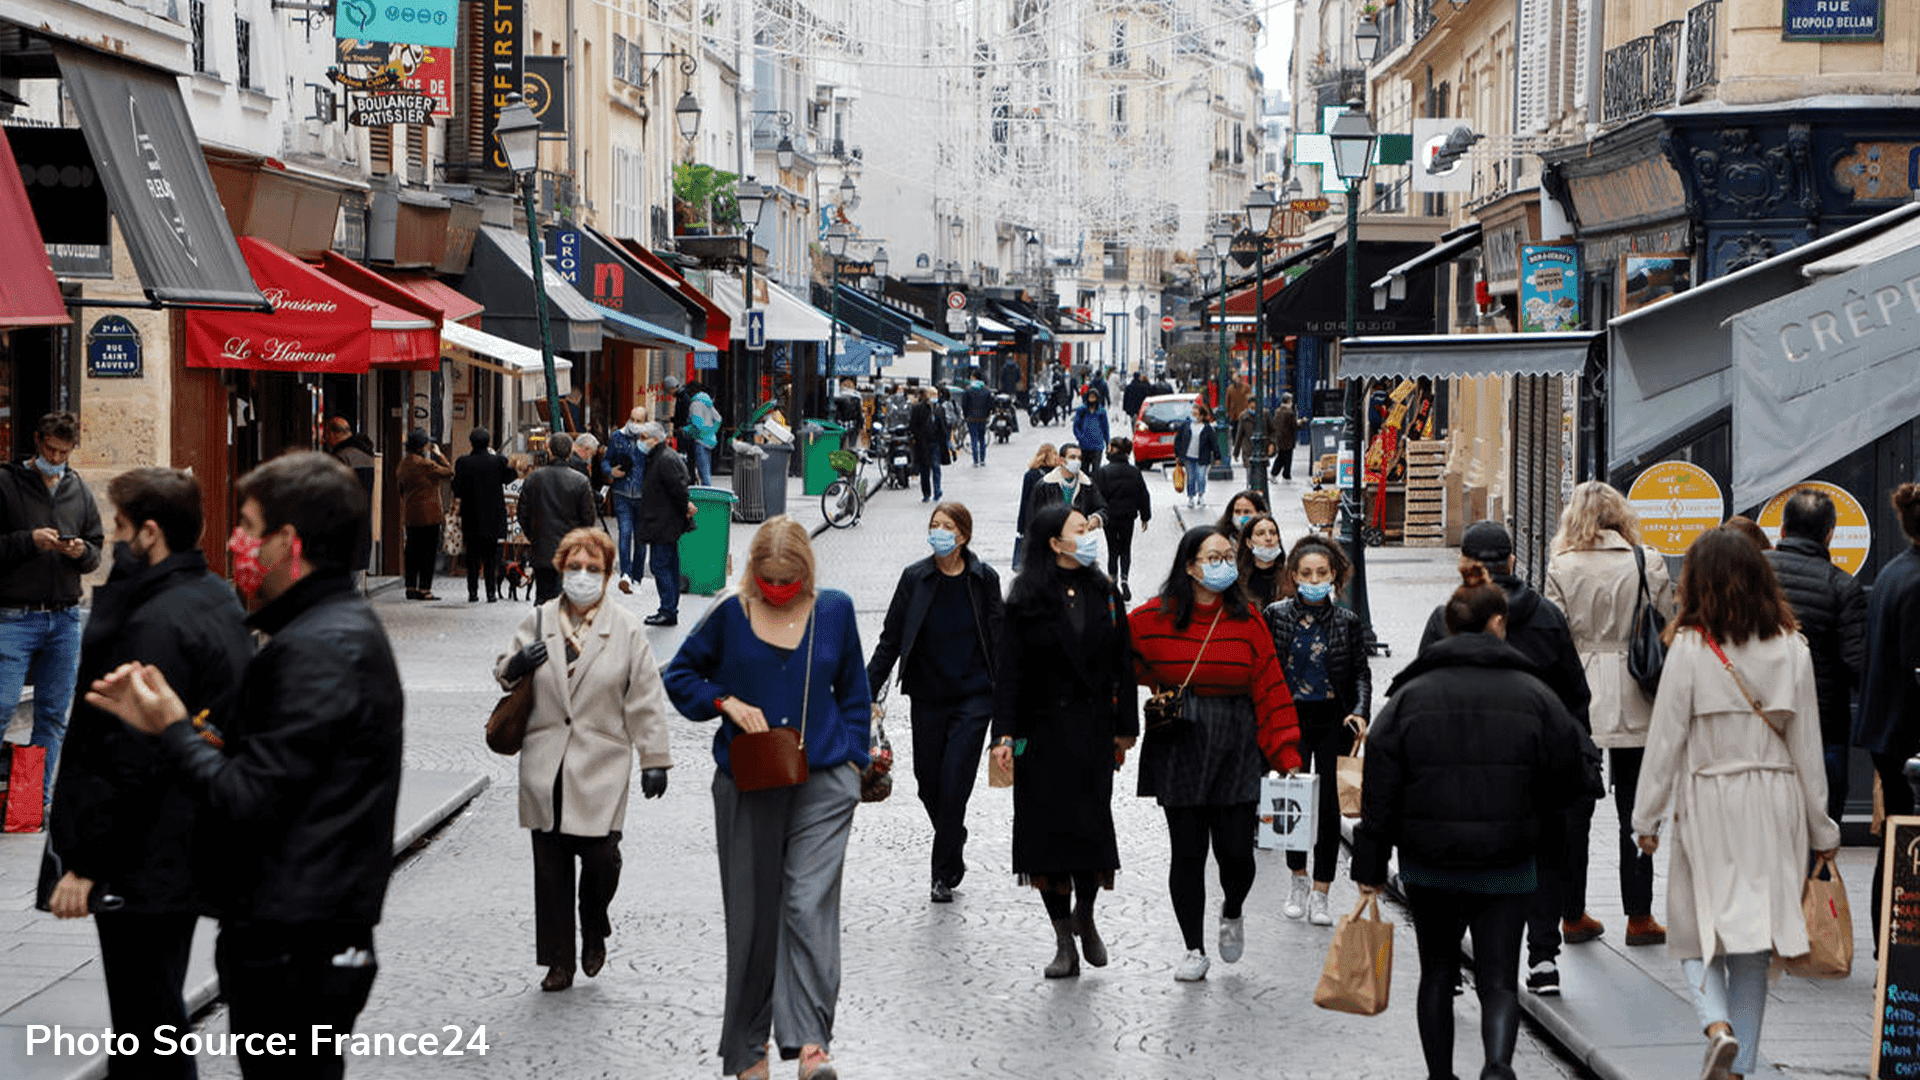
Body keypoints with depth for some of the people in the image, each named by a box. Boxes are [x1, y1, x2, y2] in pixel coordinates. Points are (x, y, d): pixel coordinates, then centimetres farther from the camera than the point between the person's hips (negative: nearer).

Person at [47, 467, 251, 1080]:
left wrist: (84, 862, -17)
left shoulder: (157, 624, -22)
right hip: (194, 854, 10)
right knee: (155, 1008, 21)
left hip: (146, 865, -10)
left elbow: (129, 760, -23)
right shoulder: (218, 600, 8)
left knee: (147, 1026, -2)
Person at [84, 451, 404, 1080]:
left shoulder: (318, 650, -19)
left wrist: (174, 731, -7)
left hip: (293, 950, -10)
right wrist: (163, 718, 6)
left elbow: (247, 799, -22)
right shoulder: (342, 626, 14)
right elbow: (258, 759, 14)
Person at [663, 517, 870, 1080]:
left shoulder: (834, 610, 4)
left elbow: (854, 691, 16)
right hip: (748, 786, 0)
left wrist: (851, 759, 9)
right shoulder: (729, 614, -1)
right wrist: (727, 702, -7)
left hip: (822, 784, 0)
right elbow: (679, 675, 9)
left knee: (809, 906, -13)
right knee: (752, 914, 5)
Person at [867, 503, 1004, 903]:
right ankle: (954, 842, 36)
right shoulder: (915, 578, -1)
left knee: (954, 784, -8)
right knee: (928, 783, 8)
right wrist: (869, 693, -3)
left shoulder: (983, 579, -3)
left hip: (973, 697, -2)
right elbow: (890, 640, 2)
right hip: (928, 698, 2)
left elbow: (999, 641, 2)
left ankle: (945, 873, 4)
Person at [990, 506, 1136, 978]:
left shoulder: (1103, 592, 7)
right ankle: (1064, 941, 8)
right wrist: (1005, 734, -12)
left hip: (1093, 727, 2)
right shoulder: (1026, 600, -3)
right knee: (1049, 829, -1)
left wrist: (1125, 727, 7)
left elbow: (1122, 664, 9)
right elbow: (1008, 670, -5)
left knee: (1093, 824, 1)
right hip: (1043, 731, -2)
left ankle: (1085, 916, 27)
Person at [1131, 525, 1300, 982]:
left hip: (1236, 752, 0)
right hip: (1178, 751, 0)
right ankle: (1194, 949, 17)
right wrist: (1155, 689, 7)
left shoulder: (1247, 620, 2)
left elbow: (1271, 690, 1)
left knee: (1236, 853, -2)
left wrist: (1286, 756, -5)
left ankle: (1232, 912, 32)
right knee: (1187, 853, 3)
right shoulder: (1155, 618, -2)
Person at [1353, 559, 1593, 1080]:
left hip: (1428, 866, 1)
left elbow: (1379, 791, -3)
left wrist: (1370, 867, 2)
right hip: (1506, 866, -1)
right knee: (1499, 980, 3)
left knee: (1437, 973, 18)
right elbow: (1570, 775, 3)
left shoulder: (1410, 695, -2)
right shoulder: (1532, 694, -3)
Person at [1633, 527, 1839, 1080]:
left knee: (1699, 930, 7)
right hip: (1774, 806, 3)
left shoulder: (1690, 647, -9)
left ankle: (1718, 1025, -18)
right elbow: (1807, 746, 5)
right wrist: (1821, 829, 13)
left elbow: (1666, 739, -6)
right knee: (1752, 938, 11)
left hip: (1709, 805, -3)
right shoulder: (1791, 649, 1)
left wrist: (1647, 818, 3)